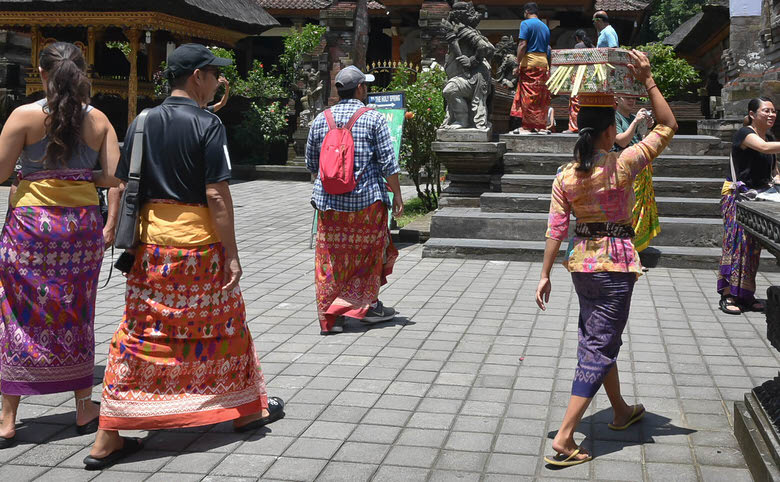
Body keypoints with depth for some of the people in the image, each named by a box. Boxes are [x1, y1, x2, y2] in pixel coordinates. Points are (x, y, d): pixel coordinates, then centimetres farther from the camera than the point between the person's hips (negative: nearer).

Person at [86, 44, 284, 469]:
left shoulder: (142, 122, 6)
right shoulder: (207, 124, -10)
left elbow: (121, 187, 5)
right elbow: (216, 196, -14)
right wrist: (232, 254, -10)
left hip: (151, 243, 5)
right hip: (199, 243, -5)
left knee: (140, 334, 8)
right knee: (222, 328, 13)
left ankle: (108, 439, 8)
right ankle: (245, 409, 32)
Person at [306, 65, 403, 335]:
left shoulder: (321, 120, 6)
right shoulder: (373, 119, -5)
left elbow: (311, 163, 13)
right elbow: (388, 164, -7)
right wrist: (397, 196, 1)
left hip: (328, 202, 3)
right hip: (366, 200, -3)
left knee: (330, 257, 7)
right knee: (369, 253, 13)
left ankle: (329, 317, 7)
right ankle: (369, 307, 24)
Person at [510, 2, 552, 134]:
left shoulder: (526, 23, -3)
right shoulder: (545, 27, 18)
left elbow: (522, 45, -12)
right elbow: (547, 48, 16)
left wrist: (518, 64, -11)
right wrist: (548, 66, 17)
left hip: (529, 62, -7)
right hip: (543, 62, 7)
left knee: (528, 96, -5)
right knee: (542, 97, 7)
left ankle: (528, 126, -6)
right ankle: (541, 126, 9)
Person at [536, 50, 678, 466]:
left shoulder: (565, 175, -3)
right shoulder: (622, 165, -15)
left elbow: (556, 229, -2)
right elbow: (668, 126, -5)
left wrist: (545, 274, 3)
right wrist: (647, 81, -3)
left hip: (581, 262, 6)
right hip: (614, 263, -6)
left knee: (597, 338, 21)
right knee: (599, 346, -3)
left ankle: (621, 411, 42)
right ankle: (564, 439, -8)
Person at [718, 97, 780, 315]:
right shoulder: (745, 133, -11)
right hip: (738, 195, -8)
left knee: (754, 245, 5)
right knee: (737, 241, -12)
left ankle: (746, 295, 10)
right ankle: (728, 295, -9)